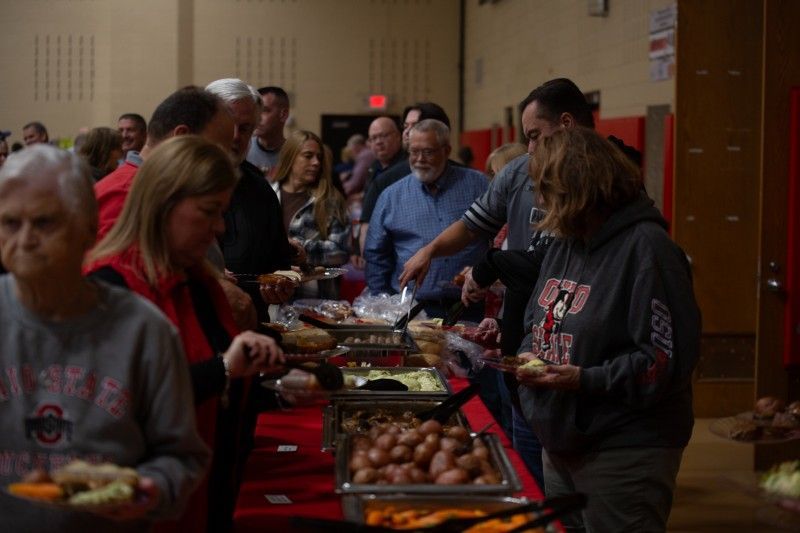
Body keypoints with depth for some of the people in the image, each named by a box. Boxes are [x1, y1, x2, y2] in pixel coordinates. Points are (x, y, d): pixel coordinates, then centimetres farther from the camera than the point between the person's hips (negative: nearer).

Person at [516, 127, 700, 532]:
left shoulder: (646, 247, -18)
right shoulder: (565, 244, 9)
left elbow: (670, 358, -22)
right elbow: (537, 320, 20)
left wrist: (586, 380, -24)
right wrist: (530, 354, -2)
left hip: (623, 453, -9)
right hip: (560, 445, 9)